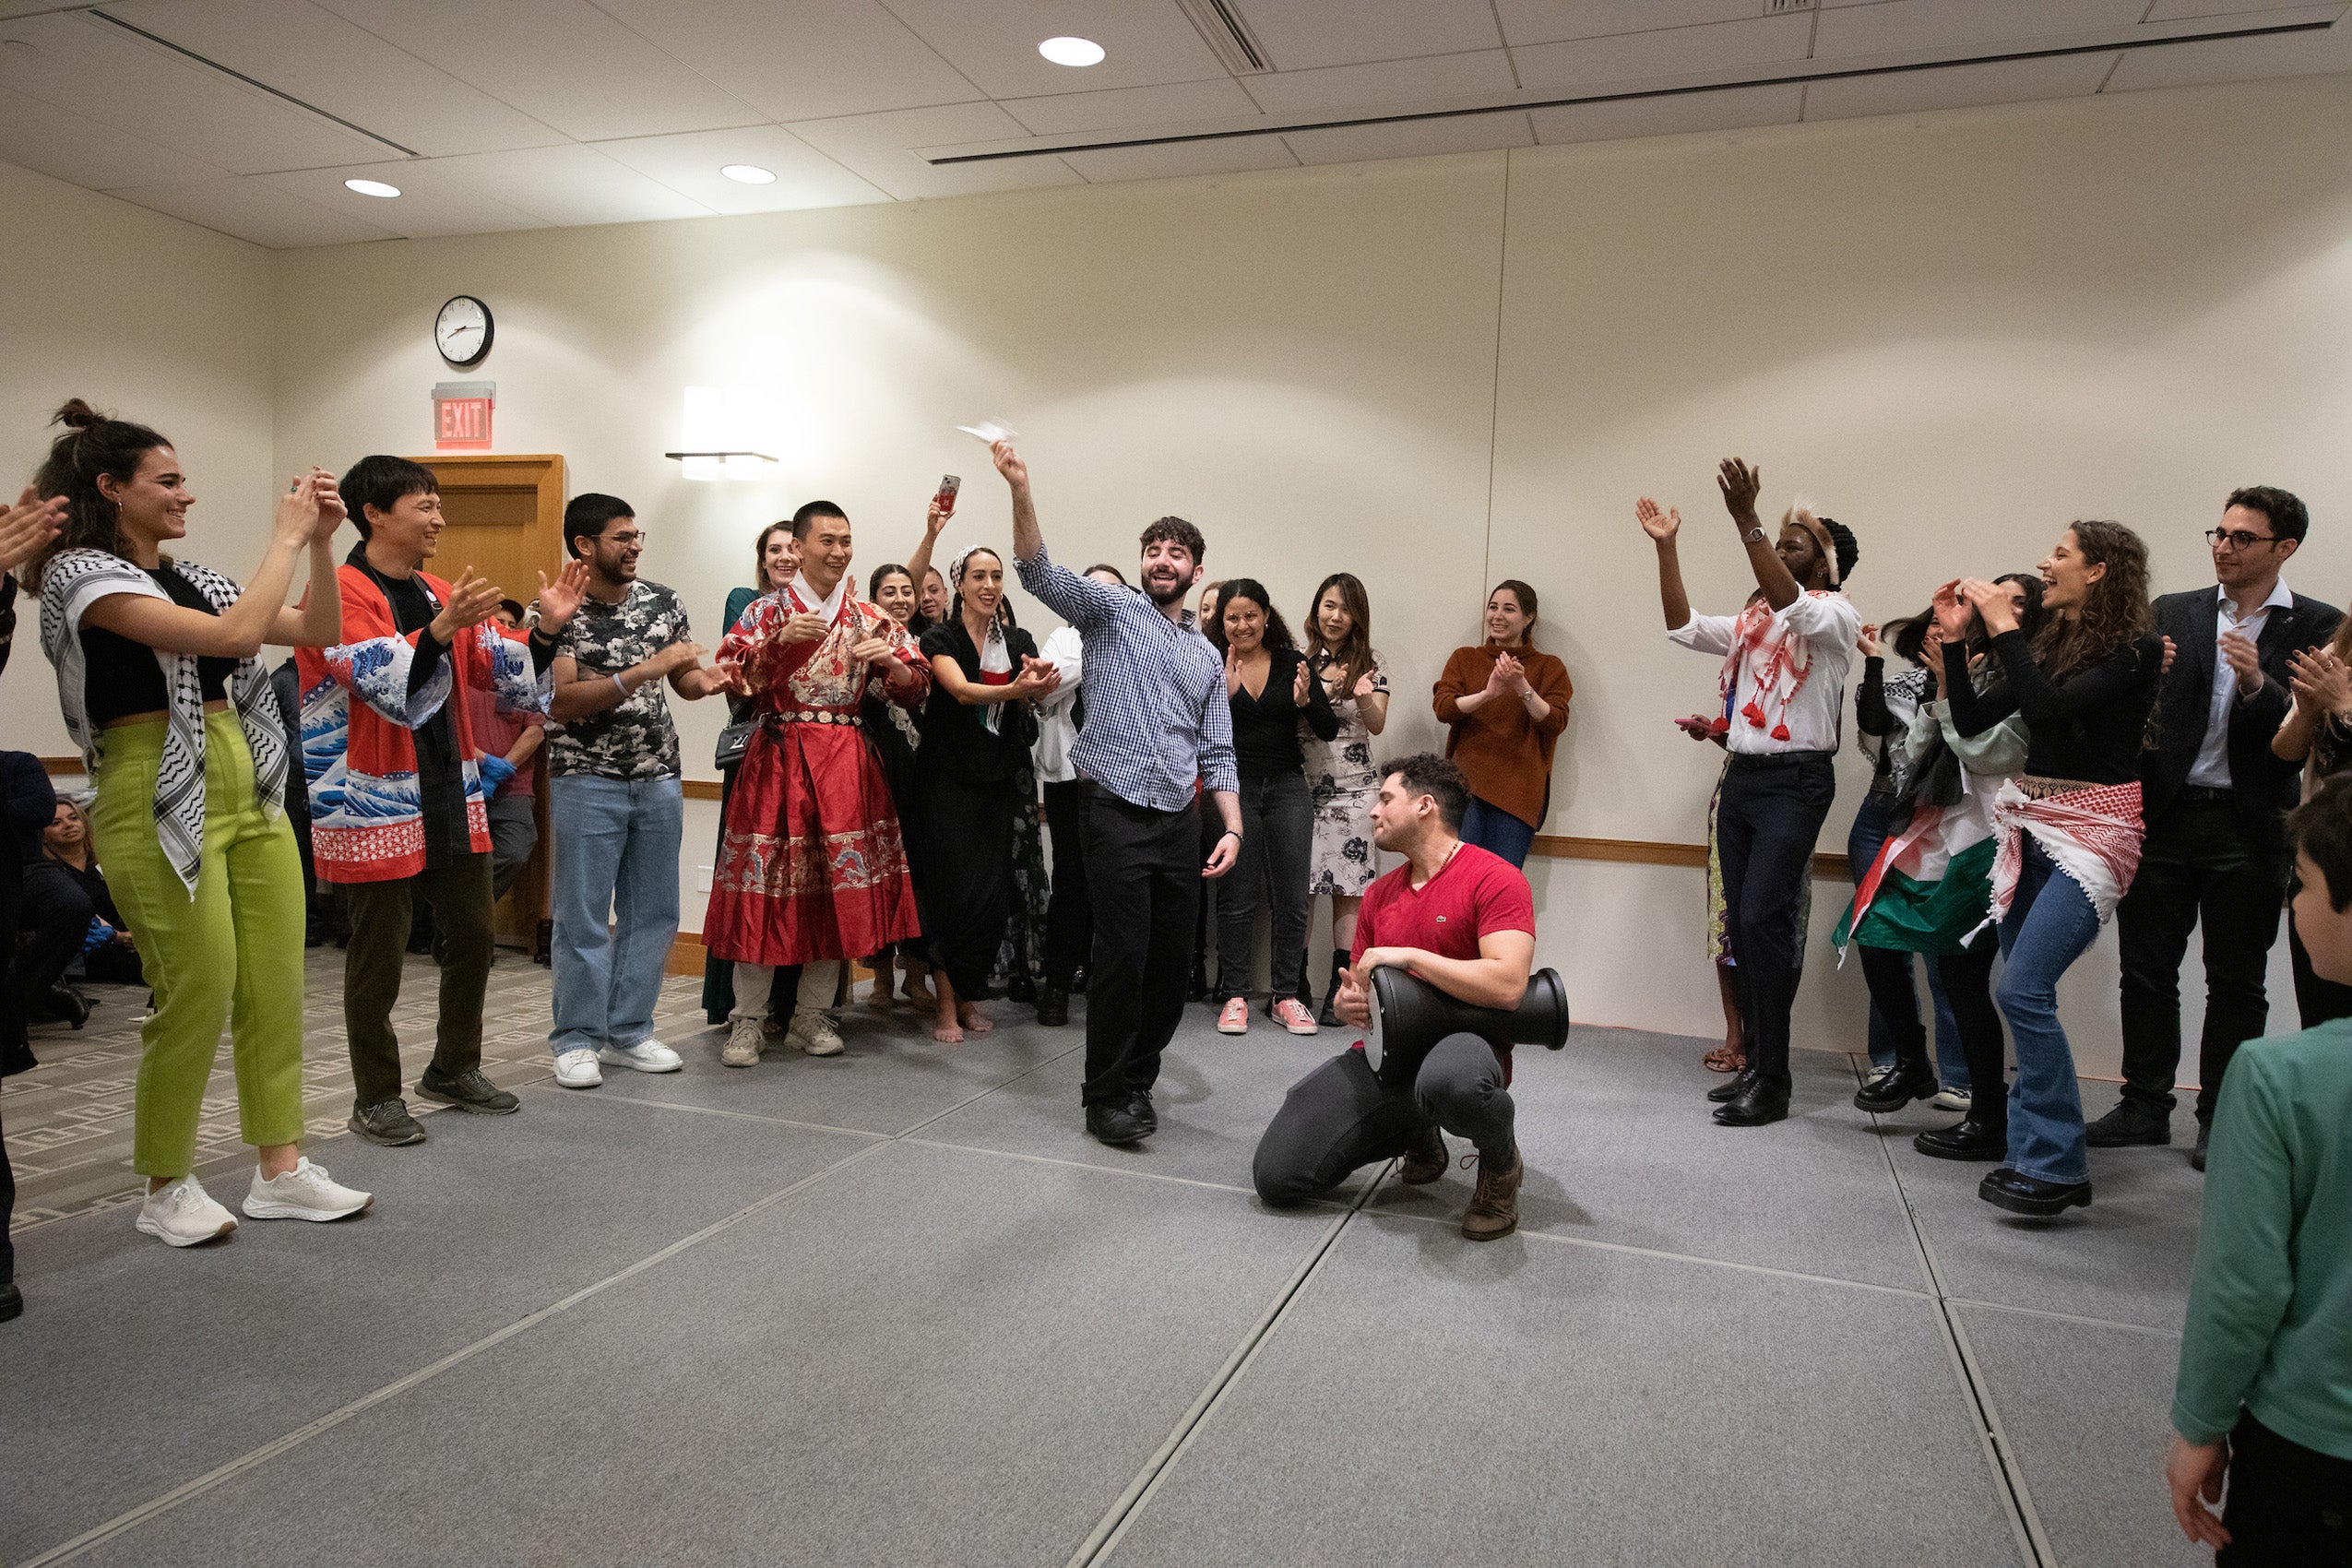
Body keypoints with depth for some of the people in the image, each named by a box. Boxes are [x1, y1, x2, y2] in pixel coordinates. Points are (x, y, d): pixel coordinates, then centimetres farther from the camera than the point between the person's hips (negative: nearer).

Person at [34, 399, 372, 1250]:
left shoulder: (189, 576, 14)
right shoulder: (84, 574, -9)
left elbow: (317, 631, 16)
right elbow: (233, 634, -22)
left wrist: (320, 541, 4)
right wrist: (287, 534, -13)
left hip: (250, 793, 7)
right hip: (159, 804, -7)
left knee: (276, 986, 7)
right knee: (197, 995, -4)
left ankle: (280, 1169, 17)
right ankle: (166, 1191, 15)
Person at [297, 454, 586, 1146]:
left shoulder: (441, 595, 12)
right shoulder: (340, 593, -11)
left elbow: (510, 679, 9)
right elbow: (388, 688, -23)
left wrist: (548, 627, -6)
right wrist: (440, 630, -37)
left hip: (452, 798, 8)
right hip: (374, 804, -7)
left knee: (473, 936, 14)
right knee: (378, 954, 3)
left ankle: (454, 1069, 31)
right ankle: (376, 1098, 17)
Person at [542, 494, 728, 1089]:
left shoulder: (663, 602, 6)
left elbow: (684, 683, 15)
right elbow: (561, 704, -17)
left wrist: (705, 681, -10)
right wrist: (647, 669, -24)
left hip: (659, 779, 5)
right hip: (587, 780, -4)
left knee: (653, 913, 8)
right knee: (584, 917, 1)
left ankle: (629, 1033, 20)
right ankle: (577, 1040, 13)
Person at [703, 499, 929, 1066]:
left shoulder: (870, 618, 10)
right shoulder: (767, 611, 3)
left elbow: (916, 686, 6)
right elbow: (731, 678, -9)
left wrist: (889, 660, -14)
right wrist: (781, 642, -21)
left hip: (846, 760, 3)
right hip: (777, 757, -3)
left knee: (839, 884, 4)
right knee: (765, 887, -3)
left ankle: (812, 1013, 18)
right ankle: (748, 1020, 9)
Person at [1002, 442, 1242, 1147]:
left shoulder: (1207, 656, 18)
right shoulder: (1111, 610, 5)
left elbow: (1217, 753, 16)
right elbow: (1039, 571, -13)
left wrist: (1232, 828, 3)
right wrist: (1020, 489, -28)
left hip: (1182, 823, 5)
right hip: (1119, 816, -5)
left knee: (1168, 965, 7)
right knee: (1121, 959, -6)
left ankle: (1136, 1081, 24)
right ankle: (1105, 1097, 8)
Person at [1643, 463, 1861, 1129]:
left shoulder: (1835, 615, -2)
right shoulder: (1752, 622, 20)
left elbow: (1790, 604, -23)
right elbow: (1682, 626, 12)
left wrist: (1746, 519, -31)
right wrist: (1665, 548, 4)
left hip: (1795, 780, -7)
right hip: (1741, 775, 7)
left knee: (1763, 920, -14)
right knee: (1741, 924, 5)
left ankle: (1773, 1082, -8)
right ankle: (1755, 1064, 13)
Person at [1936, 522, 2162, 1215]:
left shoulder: (2136, 650, -9)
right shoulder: (2046, 644, 11)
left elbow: (2051, 706, -23)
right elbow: (1970, 719, 8)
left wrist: (2004, 628, -16)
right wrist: (1954, 638, 3)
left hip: (2092, 832, -7)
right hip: (2031, 823, 7)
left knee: (2023, 990, -15)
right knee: (2026, 995, 9)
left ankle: (2054, 1165, -4)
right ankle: (2039, 1156, 19)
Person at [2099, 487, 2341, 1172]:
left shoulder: (2318, 627, 2)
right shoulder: (2172, 613, 8)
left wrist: (2259, 686, -22)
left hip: (2249, 827, -2)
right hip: (2165, 816, 2)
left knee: (2236, 982, 7)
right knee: (2146, 968, 7)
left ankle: (2220, 1118, 19)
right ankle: (2145, 1106, 19)